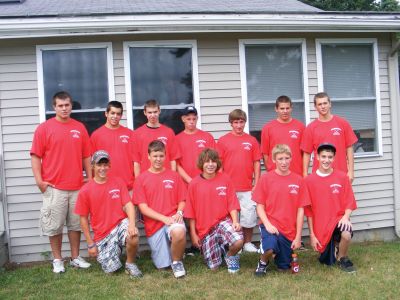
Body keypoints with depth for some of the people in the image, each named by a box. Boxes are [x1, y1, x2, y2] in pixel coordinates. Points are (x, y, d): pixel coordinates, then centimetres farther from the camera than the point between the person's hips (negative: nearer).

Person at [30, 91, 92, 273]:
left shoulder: (80, 128, 8)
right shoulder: (44, 128, -1)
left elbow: (86, 156, 11)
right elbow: (36, 156, -3)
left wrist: (90, 178, 8)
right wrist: (39, 180, -10)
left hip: (77, 186, 3)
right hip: (54, 187, -3)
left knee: (76, 224, 10)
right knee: (54, 225, 4)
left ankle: (75, 258, 22)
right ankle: (57, 260, 17)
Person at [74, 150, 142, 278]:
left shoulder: (118, 182, 1)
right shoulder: (85, 191, -3)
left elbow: (128, 205, -5)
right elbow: (83, 219, 2)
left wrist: (132, 223, -25)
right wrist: (90, 244, 1)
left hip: (121, 224, 0)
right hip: (102, 234, 0)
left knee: (133, 237, -34)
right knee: (111, 270, -6)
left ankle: (130, 264, -4)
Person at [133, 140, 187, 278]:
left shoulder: (174, 176, 8)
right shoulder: (141, 179, 2)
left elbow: (182, 201, 10)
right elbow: (143, 208, -3)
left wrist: (179, 212, -12)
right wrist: (164, 218, -15)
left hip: (173, 219, 0)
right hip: (153, 224, 0)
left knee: (179, 232, -37)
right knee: (163, 265, 2)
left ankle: (177, 262, -8)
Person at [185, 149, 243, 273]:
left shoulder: (225, 179, -2)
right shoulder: (194, 184, -4)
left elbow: (232, 204, -2)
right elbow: (191, 213, 1)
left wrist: (235, 221, -18)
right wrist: (193, 234, 1)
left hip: (223, 221, 0)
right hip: (204, 229, 0)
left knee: (238, 241, -31)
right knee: (214, 266, -2)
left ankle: (230, 255, 6)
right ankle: (219, 249, 33)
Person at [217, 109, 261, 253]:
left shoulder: (252, 141, 4)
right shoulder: (223, 141, 2)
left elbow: (257, 163, 6)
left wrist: (256, 184, 1)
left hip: (247, 188, 1)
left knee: (249, 216, 5)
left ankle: (248, 243, 22)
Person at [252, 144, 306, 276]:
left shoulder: (298, 180, 0)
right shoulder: (265, 178, -3)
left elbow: (300, 210, 1)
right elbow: (260, 206, -1)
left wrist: (298, 236, -1)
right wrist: (267, 224, -17)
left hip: (289, 230, 2)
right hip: (270, 226, -2)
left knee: (284, 268, 9)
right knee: (270, 248, -32)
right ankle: (263, 262, 2)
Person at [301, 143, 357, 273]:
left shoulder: (342, 177, -1)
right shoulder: (309, 180, -4)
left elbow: (349, 202, 1)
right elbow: (308, 210, 0)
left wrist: (346, 217, -20)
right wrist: (312, 234, 0)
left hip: (338, 220, 0)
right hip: (320, 226, 1)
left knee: (346, 234, -35)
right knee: (327, 261, 4)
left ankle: (342, 258, -2)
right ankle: (333, 249, 41)